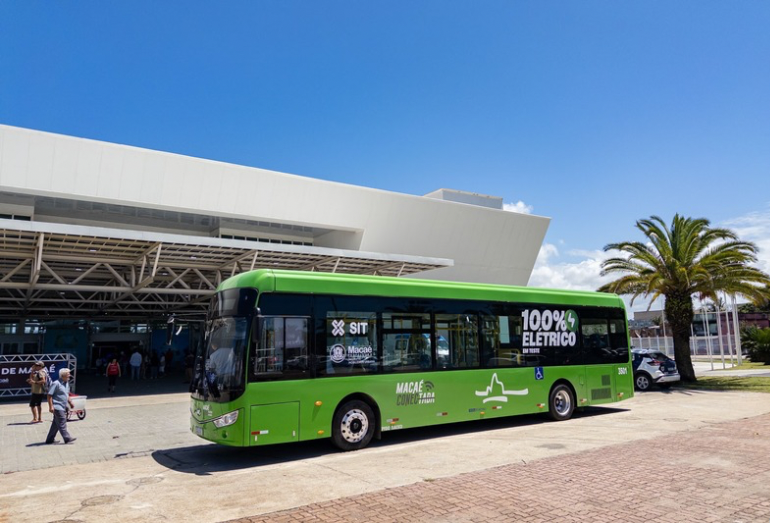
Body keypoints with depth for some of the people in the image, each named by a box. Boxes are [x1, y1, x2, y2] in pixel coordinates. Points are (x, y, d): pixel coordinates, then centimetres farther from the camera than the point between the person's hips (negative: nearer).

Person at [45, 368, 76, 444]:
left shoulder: (66, 383, 12)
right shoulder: (56, 383, -14)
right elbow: (49, 395, -16)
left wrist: (70, 403, 19)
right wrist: (51, 406, -21)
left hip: (63, 407, 9)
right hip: (57, 407, -9)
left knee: (56, 424, 14)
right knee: (62, 423, -7)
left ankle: (50, 440, 21)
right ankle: (67, 438, -5)